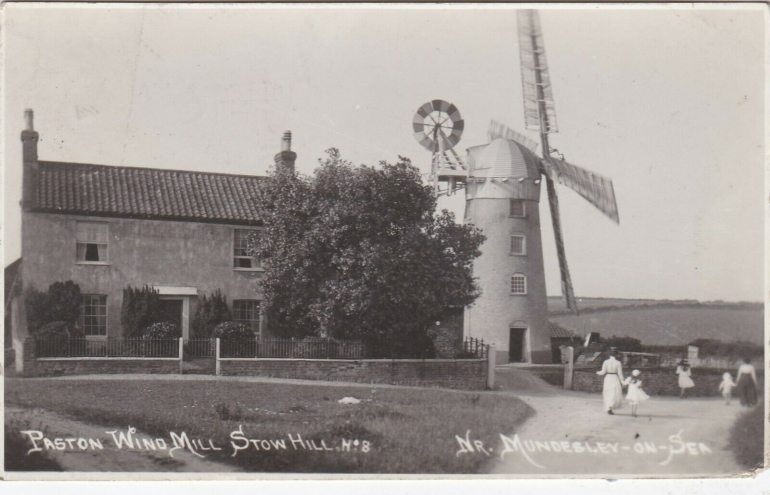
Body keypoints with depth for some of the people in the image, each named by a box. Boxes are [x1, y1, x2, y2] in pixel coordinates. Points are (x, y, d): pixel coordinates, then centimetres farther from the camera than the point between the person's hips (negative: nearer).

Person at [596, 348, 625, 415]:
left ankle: (609, 409, 15)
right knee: (615, 394, 2)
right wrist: (622, 382, 3)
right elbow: (620, 374, -5)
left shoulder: (606, 362, -3)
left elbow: (603, 372, -3)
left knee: (608, 395, 13)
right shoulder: (618, 363, -6)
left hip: (607, 379, 2)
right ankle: (610, 407, -19)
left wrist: (598, 372, 18)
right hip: (615, 379, -2)